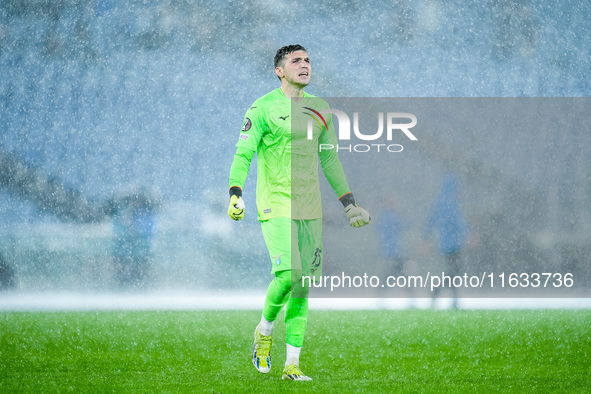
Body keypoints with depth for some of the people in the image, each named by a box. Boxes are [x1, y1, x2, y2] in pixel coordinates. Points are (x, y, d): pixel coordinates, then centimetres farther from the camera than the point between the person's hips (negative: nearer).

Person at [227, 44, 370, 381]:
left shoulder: (319, 109, 14)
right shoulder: (263, 108, -3)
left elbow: (330, 159, 22)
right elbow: (243, 154, -7)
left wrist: (349, 202, 21)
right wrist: (236, 193, -21)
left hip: (310, 209, 5)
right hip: (275, 205, -5)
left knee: (303, 288, 2)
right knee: (288, 274, -21)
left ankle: (292, 365, 7)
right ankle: (264, 331, 7)